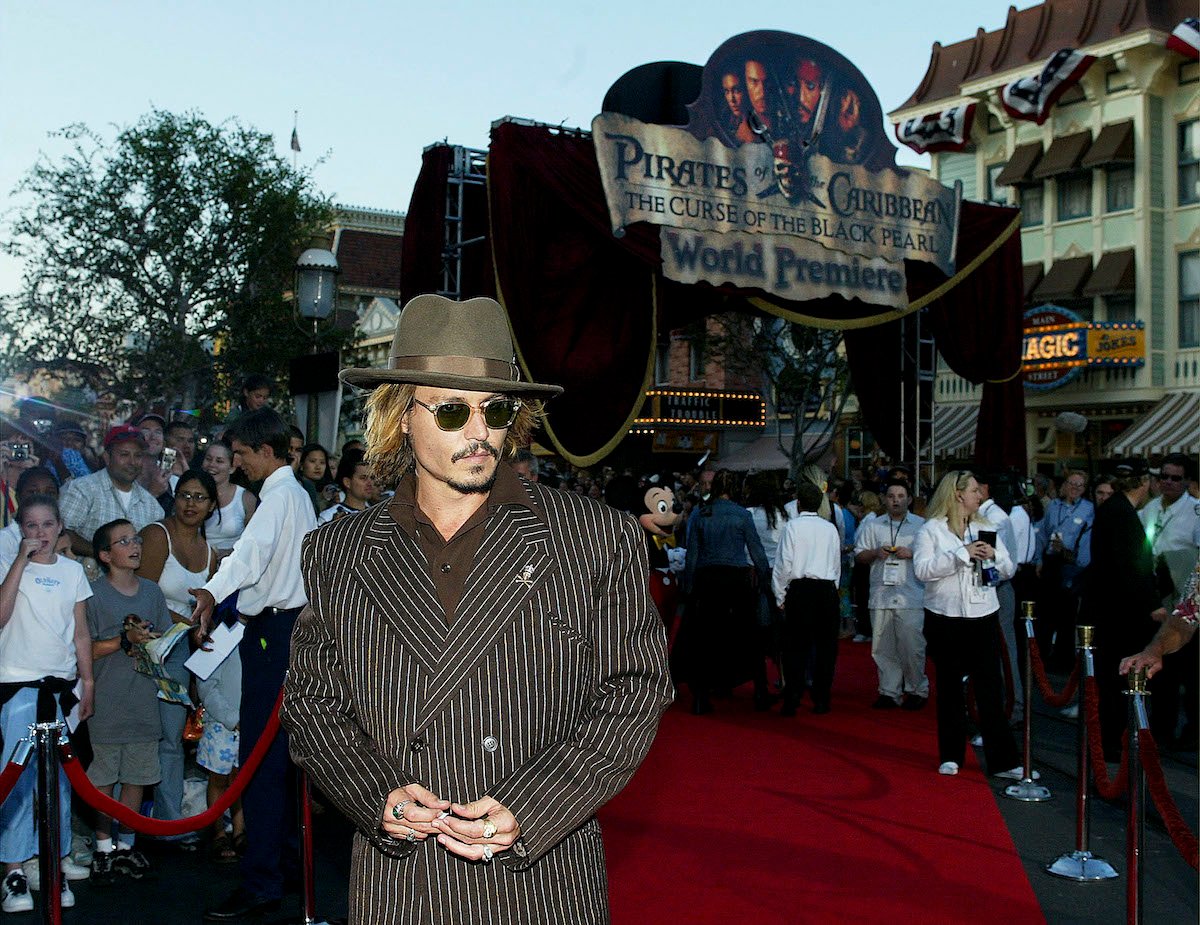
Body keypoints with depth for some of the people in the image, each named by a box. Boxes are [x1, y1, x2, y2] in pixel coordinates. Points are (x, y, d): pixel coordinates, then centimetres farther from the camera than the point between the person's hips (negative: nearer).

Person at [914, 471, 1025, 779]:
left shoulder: (984, 528, 11)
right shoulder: (931, 530, -2)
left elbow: (1008, 570, 12)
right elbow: (922, 569, -16)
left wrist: (994, 556, -9)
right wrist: (962, 553, -18)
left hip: (984, 616, 3)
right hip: (945, 618, -3)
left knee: (991, 688, 0)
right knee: (949, 687, 8)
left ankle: (1002, 760, 3)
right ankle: (951, 756, 19)